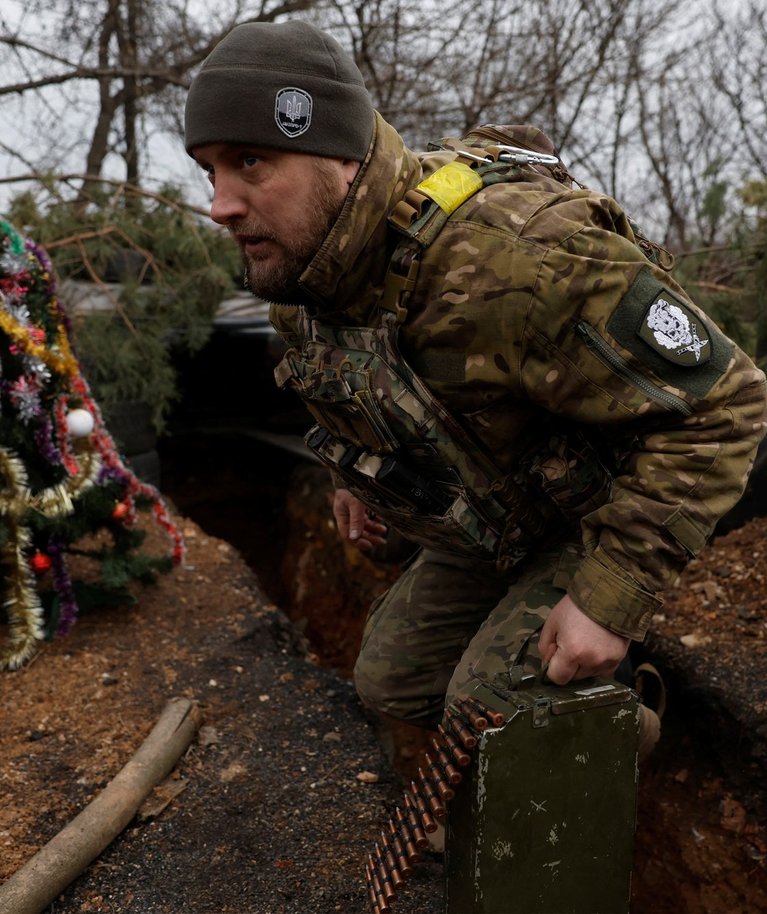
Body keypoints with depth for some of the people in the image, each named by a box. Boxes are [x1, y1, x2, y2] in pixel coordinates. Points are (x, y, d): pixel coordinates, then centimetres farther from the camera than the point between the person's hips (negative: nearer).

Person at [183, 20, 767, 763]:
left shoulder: (511, 259, -40)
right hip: (492, 527, 8)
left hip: (605, 524, -7)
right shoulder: (305, 258, -12)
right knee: (391, 680, 13)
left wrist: (613, 597, -33)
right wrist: (356, 471, 14)